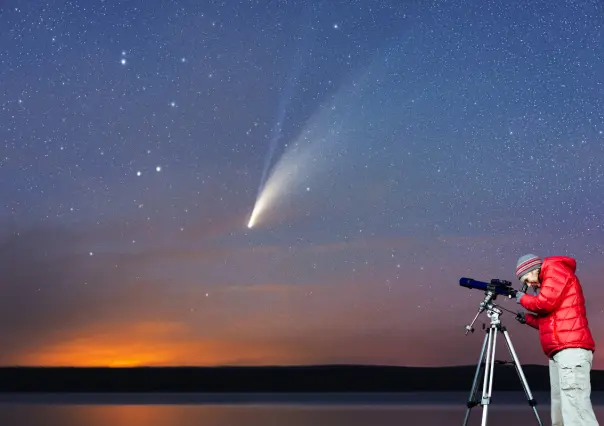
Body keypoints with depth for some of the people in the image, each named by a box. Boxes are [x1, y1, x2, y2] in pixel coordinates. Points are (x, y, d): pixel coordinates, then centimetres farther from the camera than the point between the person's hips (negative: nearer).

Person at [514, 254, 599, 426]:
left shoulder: (555, 269, 3)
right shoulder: (549, 281, 28)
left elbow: (546, 303, -10)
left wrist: (523, 299, 6)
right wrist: (528, 319, 25)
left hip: (571, 350, -10)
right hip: (559, 353, 10)